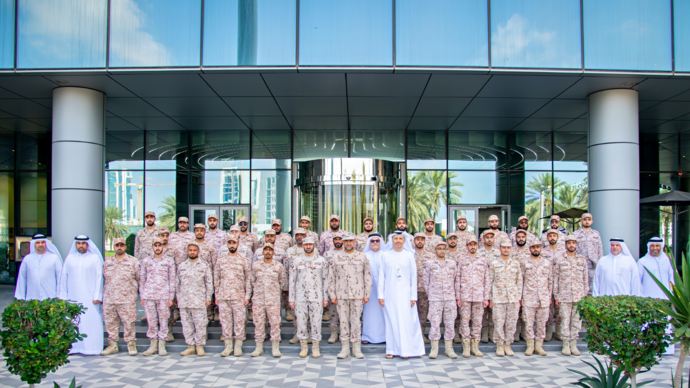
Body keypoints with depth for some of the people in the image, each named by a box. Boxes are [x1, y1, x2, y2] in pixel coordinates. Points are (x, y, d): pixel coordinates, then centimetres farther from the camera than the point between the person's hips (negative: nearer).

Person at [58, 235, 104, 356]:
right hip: (72, 297, 3)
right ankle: (73, 347, 10)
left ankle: (90, 348, -1)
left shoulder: (95, 258, 4)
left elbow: (99, 277, 0)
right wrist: (62, 296, 6)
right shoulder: (69, 258, 12)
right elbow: (63, 277, 12)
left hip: (89, 298, -3)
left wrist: (97, 296, -6)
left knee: (90, 322, -5)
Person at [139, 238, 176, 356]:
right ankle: (153, 345, 16)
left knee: (164, 321, 1)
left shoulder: (169, 261, 5)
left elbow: (172, 280, 5)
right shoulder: (145, 261, 9)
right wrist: (142, 297, 5)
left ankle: (162, 346, 11)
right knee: (151, 321, 4)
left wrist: (171, 298, -1)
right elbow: (142, 279, 11)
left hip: (164, 296, -1)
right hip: (148, 296, 1)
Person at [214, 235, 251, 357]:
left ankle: (238, 346, 10)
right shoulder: (220, 261, 9)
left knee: (239, 321, 0)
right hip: (223, 297, 2)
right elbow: (216, 279, 11)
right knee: (225, 321, 5)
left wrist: (247, 296, -3)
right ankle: (228, 346, 15)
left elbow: (248, 280, 4)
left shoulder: (244, 261, 4)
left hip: (239, 297, -2)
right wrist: (217, 296, 5)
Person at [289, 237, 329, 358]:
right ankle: (303, 347, 16)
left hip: (316, 297, -1)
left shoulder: (321, 261, 5)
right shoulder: (297, 261, 5)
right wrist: (291, 299, 3)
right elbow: (292, 280, 7)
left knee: (316, 322, 0)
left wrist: (325, 298, 2)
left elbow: (325, 280, 6)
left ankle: (315, 347, 13)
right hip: (300, 297, 1)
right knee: (301, 321, 3)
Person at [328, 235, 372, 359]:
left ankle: (356, 348, 12)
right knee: (343, 321, 4)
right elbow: (331, 277, 7)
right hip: (341, 295, 1)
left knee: (356, 321, 2)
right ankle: (345, 348, 13)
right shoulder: (336, 258, 7)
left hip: (357, 295, -1)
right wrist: (332, 295, 2)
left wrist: (367, 295, 0)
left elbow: (368, 276, 5)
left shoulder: (362, 257, 5)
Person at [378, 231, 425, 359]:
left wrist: (413, 296, 0)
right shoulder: (386, 255, 4)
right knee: (391, 321, 2)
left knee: (406, 321, -2)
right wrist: (381, 295, 0)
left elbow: (413, 276, 4)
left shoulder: (409, 255, 4)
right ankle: (391, 349, 11)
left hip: (405, 294, 0)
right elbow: (381, 276, 5)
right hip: (390, 294, 0)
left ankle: (406, 349, 7)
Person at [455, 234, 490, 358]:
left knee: (478, 321, 5)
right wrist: (458, 297, -2)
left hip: (479, 296, 1)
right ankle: (466, 347, 9)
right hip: (465, 296, -1)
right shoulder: (462, 260, 5)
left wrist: (486, 297, 2)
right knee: (465, 320, 0)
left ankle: (475, 346, 16)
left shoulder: (483, 260, 8)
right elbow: (457, 279, 4)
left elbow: (487, 280, 7)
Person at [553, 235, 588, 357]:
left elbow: (586, 278, 10)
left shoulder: (582, 260, 8)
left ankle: (574, 344, 16)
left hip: (579, 296, 2)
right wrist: (556, 296, -1)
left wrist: (585, 295, 5)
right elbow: (555, 279, 3)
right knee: (565, 320, 1)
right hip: (564, 296, -1)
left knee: (577, 320, 5)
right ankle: (566, 345, 10)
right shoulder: (559, 260, 3)